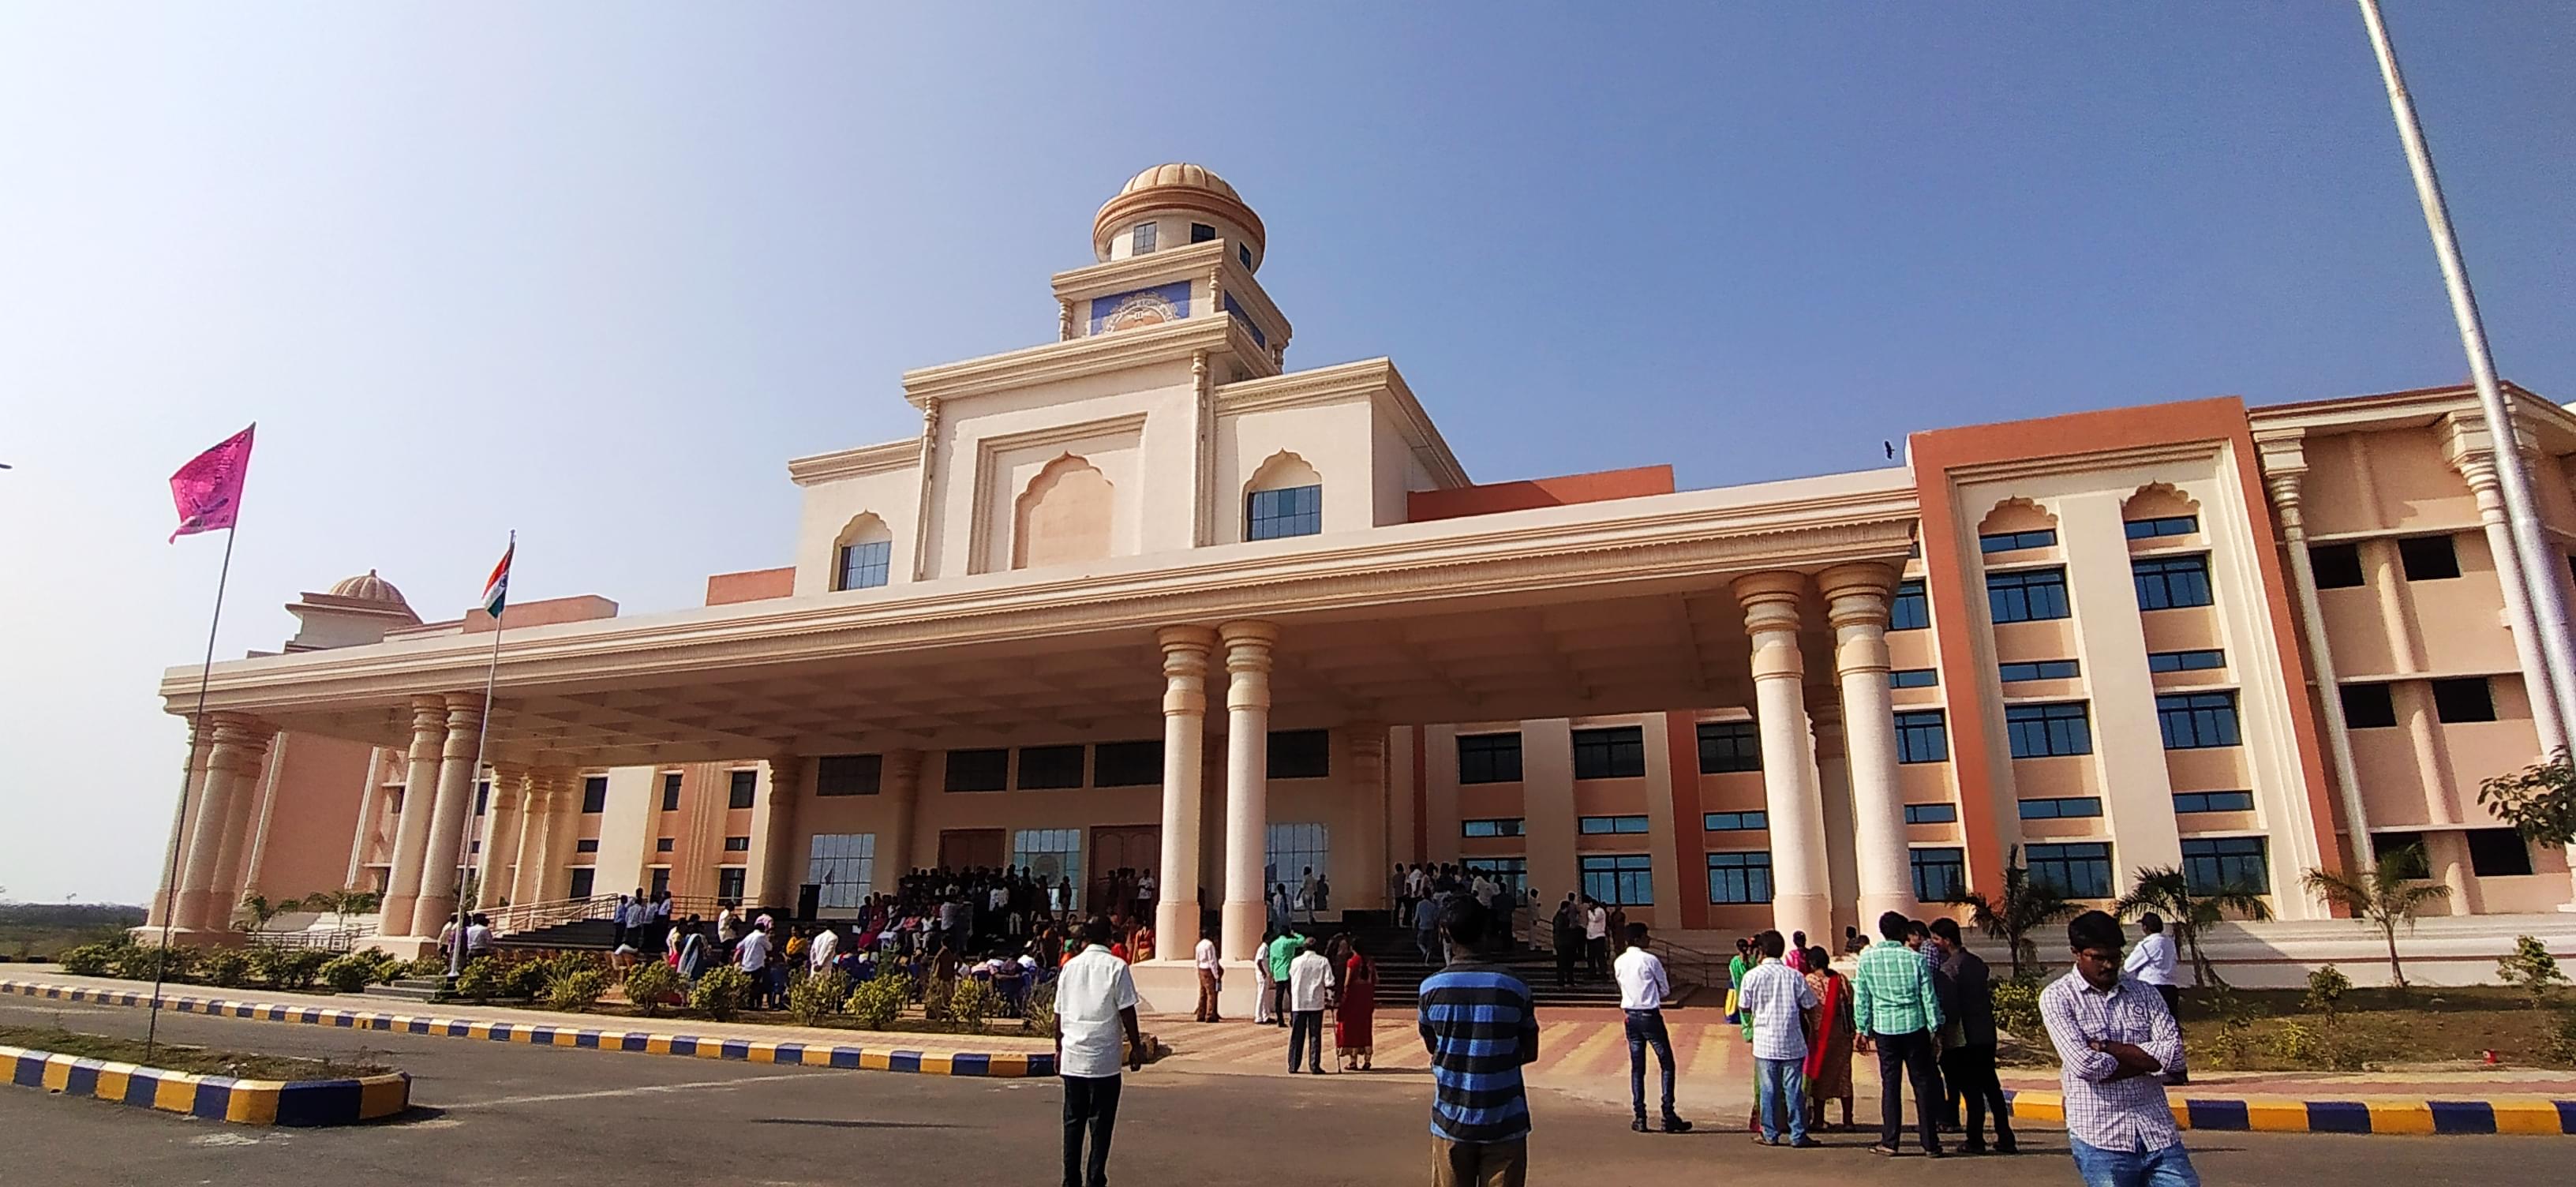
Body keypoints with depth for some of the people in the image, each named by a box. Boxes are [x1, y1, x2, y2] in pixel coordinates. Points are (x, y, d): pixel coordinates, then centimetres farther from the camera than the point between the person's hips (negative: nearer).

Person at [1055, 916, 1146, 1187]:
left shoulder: (1069, 967, 5)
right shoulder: (1117, 967, -6)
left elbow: (1059, 1013, 9)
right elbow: (1127, 1012, -7)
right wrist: (1136, 1046, 2)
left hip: (1072, 1058, 4)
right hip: (1104, 1059, -4)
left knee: (1073, 1121, 13)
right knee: (1100, 1123, 6)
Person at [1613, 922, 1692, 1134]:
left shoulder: (1620, 962, 4)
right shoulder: (1650, 960, -12)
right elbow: (1666, 991, -2)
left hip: (1630, 1015, 5)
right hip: (1650, 1015, -5)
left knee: (1637, 1068, 9)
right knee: (1667, 1064, 3)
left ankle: (1639, 1118, 8)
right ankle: (1669, 1117, 0)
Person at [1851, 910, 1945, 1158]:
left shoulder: (1867, 959, -2)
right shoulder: (1915, 958, -6)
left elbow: (1861, 999, 2)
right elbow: (1929, 997, -3)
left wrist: (1862, 1029, 11)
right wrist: (1935, 1027, 6)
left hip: (1884, 1028, 1)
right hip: (1915, 1027, -1)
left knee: (1890, 1083, 6)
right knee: (1922, 1083, 7)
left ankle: (1890, 1141, 8)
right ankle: (1931, 1143, 10)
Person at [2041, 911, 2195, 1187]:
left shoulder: (2144, 992, 11)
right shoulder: (2056, 997, -3)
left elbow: (2173, 1052, -3)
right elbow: (2084, 1064, -15)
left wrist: (2105, 1047, -11)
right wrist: (2145, 1060, -5)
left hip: (2158, 1134, 4)